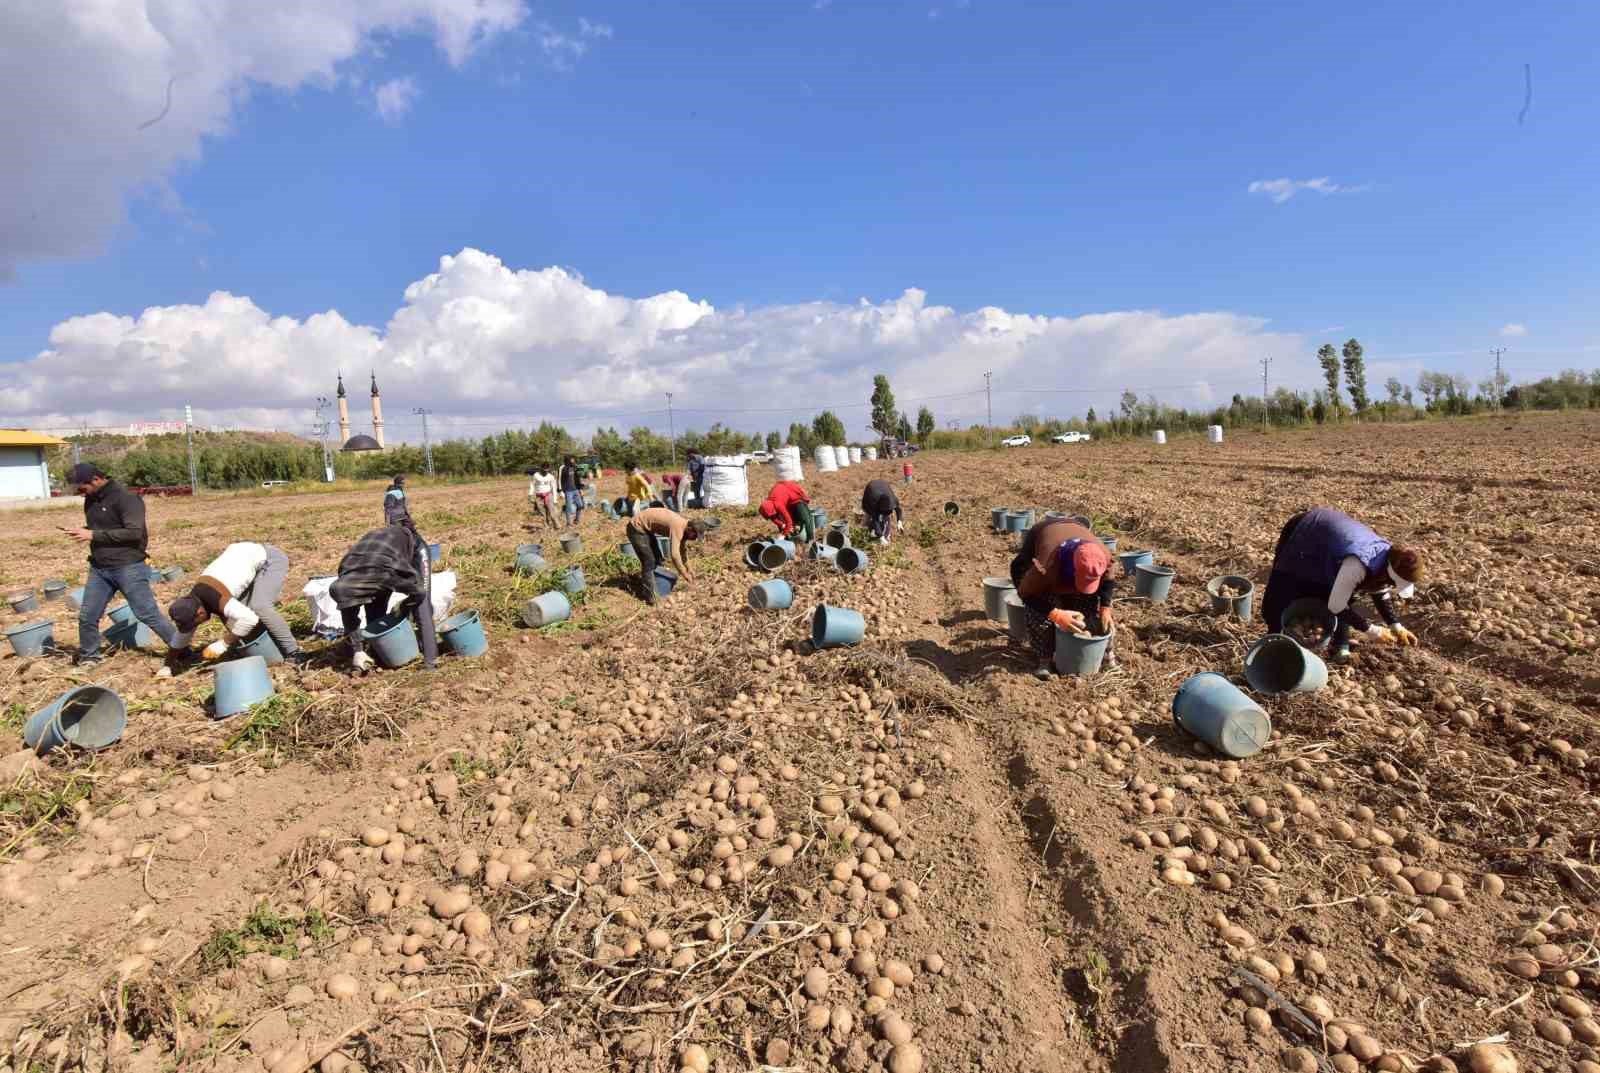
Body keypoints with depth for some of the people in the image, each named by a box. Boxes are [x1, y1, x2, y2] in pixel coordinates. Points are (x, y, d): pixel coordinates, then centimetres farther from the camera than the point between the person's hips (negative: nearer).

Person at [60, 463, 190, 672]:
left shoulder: (125, 498, -15)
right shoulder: (91, 500, 10)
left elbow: (134, 532, -23)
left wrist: (94, 535, -21)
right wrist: (81, 532, 1)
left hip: (128, 567, -8)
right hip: (98, 569, 8)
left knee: (147, 614, -5)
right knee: (87, 616, 11)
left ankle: (181, 651, 4)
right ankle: (88, 659, 28)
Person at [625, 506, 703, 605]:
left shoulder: (683, 524, 1)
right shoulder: (677, 527, -28)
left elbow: (681, 549, 16)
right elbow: (674, 555, -34)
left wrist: (688, 569, 17)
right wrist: (684, 574, -23)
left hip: (646, 528, 10)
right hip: (636, 528, -10)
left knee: (656, 559, 17)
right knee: (649, 562, -13)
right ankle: (650, 596, -10)